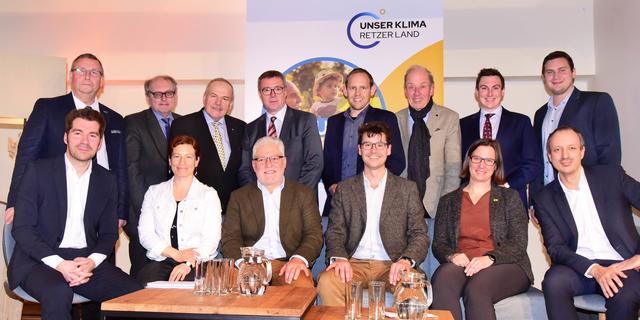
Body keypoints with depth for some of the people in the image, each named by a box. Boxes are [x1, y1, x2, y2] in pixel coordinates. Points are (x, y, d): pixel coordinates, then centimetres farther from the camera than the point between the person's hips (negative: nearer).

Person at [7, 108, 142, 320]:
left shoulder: (107, 181, 11)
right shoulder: (38, 171, 0)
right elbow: (22, 229, -5)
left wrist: (92, 261, -10)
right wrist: (59, 263, -17)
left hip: (87, 261, 3)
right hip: (40, 260, -3)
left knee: (137, 294, -20)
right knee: (58, 293, -36)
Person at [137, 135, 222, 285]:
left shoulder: (208, 194, 9)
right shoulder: (154, 192, 16)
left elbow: (211, 239, -2)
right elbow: (145, 233, 5)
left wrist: (188, 264, -18)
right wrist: (175, 254, -10)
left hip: (196, 265, -2)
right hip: (160, 262, 2)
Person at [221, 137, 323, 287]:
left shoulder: (304, 194, 13)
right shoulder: (239, 197, 15)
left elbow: (314, 235, 4)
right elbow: (230, 239, 6)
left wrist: (299, 258, -18)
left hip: (288, 266, 0)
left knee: (303, 286, -33)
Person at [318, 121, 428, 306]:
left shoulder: (407, 188, 11)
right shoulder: (344, 189, 14)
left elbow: (419, 235, 6)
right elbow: (335, 232, 8)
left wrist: (406, 260, -15)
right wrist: (339, 257, -14)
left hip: (392, 265, -1)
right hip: (354, 264, 1)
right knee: (326, 281, -30)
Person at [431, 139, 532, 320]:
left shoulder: (510, 197, 16)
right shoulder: (448, 201, 21)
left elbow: (519, 245, 4)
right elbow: (438, 244, 12)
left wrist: (490, 258, -16)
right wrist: (451, 256, -12)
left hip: (503, 265, -1)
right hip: (461, 265, 1)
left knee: (476, 289, -35)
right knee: (443, 280, -35)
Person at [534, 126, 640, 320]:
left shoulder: (611, 175, 6)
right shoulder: (545, 199, 6)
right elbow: (555, 247, -1)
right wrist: (594, 269, -18)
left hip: (619, 264, 0)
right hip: (579, 267, 1)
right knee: (554, 280, -32)